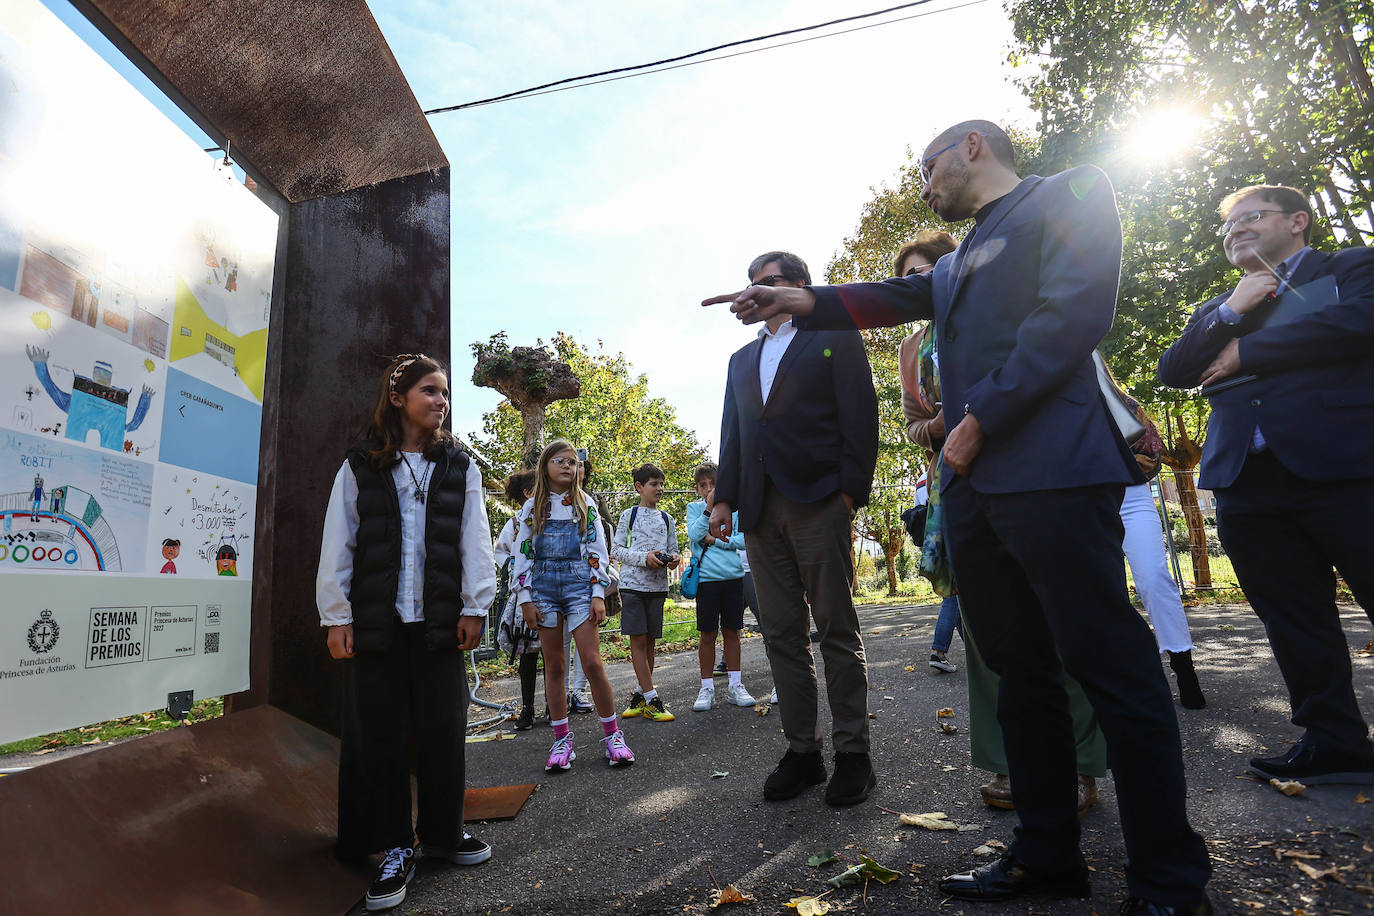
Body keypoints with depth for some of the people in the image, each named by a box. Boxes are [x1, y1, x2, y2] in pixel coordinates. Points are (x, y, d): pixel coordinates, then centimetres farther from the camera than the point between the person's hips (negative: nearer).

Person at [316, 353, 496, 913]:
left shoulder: (459, 467, 8)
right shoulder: (360, 467, 5)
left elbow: (474, 540, 4)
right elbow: (338, 545, 3)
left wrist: (474, 606, -2)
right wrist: (337, 616, -2)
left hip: (440, 620, 1)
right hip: (376, 621, 0)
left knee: (443, 728, 8)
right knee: (379, 732, 5)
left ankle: (443, 830, 27)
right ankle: (396, 846, 20)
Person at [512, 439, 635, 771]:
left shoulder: (585, 506, 7)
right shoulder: (531, 508, 7)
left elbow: (598, 552, 5)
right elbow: (522, 555, 6)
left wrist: (599, 594, -3)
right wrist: (525, 599, -1)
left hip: (579, 586, -1)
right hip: (544, 588, 1)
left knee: (592, 662, -7)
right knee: (554, 665, 6)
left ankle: (612, 735, 7)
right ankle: (562, 740, 16)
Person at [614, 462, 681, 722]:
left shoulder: (667, 519, 12)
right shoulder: (629, 515, 1)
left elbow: (673, 549, 16)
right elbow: (615, 550, -2)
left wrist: (675, 558, -8)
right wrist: (645, 557, -16)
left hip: (658, 585, 4)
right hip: (633, 584, -4)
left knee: (650, 642, 8)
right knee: (638, 640, -5)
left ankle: (640, 693, 19)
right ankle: (651, 700, -2)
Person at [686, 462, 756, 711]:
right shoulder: (694, 508, 5)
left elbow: (743, 540, -1)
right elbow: (694, 534, -12)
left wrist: (714, 540, -9)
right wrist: (709, 507, -16)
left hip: (733, 575, 2)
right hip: (707, 576, -2)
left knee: (731, 631, 9)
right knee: (707, 634, 1)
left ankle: (734, 685, 18)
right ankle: (707, 688, 12)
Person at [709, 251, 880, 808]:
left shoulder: (835, 337, 8)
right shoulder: (742, 359, 25)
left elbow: (860, 417, -1)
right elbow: (733, 432, 20)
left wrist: (851, 490, -11)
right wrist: (724, 498, 9)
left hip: (818, 503, -5)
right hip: (760, 510, 6)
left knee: (836, 631, 0)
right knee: (782, 635, 7)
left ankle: (853, 754, 11)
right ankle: (802, 751, 17)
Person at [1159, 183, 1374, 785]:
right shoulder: (1215, 310, 23)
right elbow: (1172, 371, 9)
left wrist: (1244, 351, -3)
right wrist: (1232, 311, -1)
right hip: (1248, 487, 4)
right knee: (1295, 624, 8)